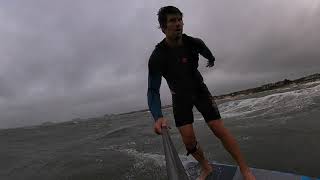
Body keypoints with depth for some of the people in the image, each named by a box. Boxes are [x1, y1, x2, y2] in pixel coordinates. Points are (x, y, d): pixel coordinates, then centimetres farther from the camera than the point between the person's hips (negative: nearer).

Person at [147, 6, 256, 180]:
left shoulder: (194, 43, -13)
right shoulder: (157, 57, -22)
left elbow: (209, 55, 13)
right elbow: (153, 90, -26)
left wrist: (211, 61, 35)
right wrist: (158, 117, -42)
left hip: (199, 90, 1)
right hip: (180, 97, -1)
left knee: (219, 129, -8)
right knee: (188, 139, -7)